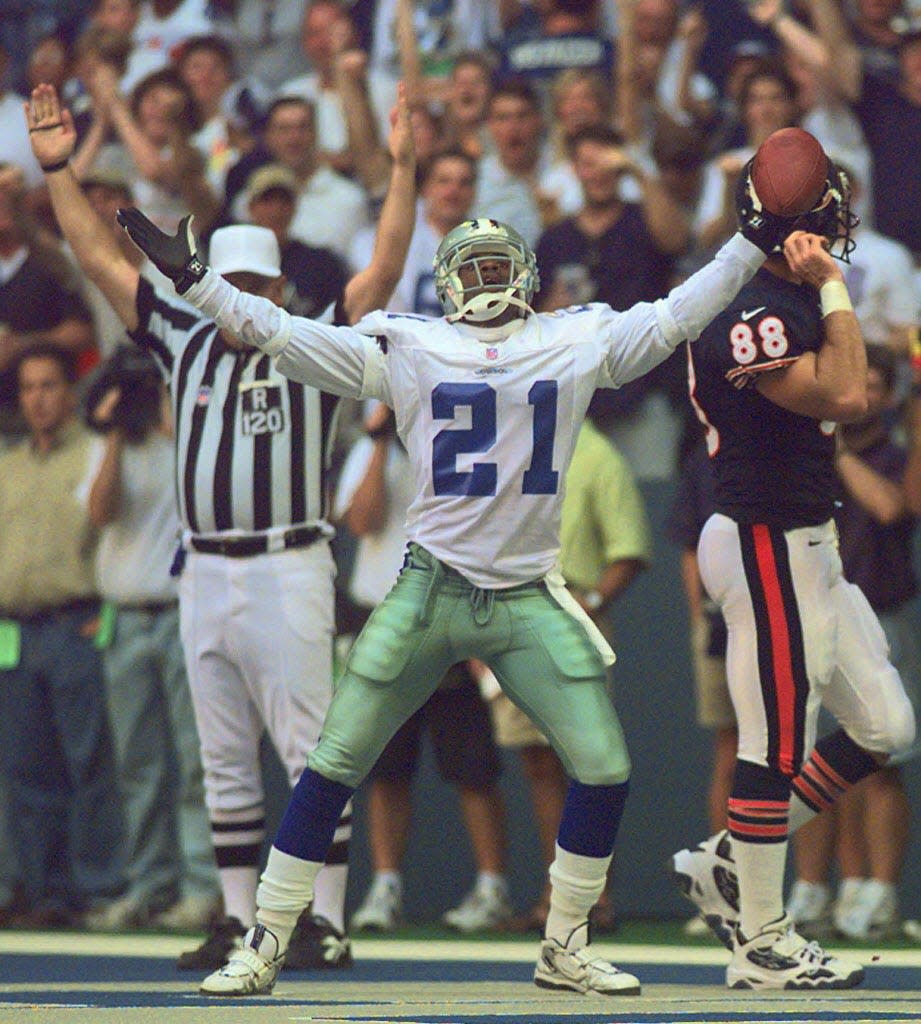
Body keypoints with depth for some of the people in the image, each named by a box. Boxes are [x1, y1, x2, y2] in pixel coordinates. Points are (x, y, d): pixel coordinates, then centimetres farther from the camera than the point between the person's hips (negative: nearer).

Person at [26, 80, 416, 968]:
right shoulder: (187, 343, 12)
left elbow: (385, 271, -7)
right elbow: (100, 260, 13)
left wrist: (402, 172, -15)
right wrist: (57, 169, 8)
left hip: (287, 570, -5)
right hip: (204, 576, 5)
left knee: (310, 752, -6)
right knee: (224, 761, 9)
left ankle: (325, 920, -3)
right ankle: (240, 922, 14)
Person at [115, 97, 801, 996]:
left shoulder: (577, 344, 5)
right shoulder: (404, 350, 0)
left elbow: (678, 317, 6)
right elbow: (283, 336, -2)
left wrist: (752, 244, 0)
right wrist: (191, 280, -9)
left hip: (529, 600, 2)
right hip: (428, 592, -2)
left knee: (604, 770, -5)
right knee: (331, 769, -3)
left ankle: (564, 949, 13)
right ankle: (263, 946, 7)